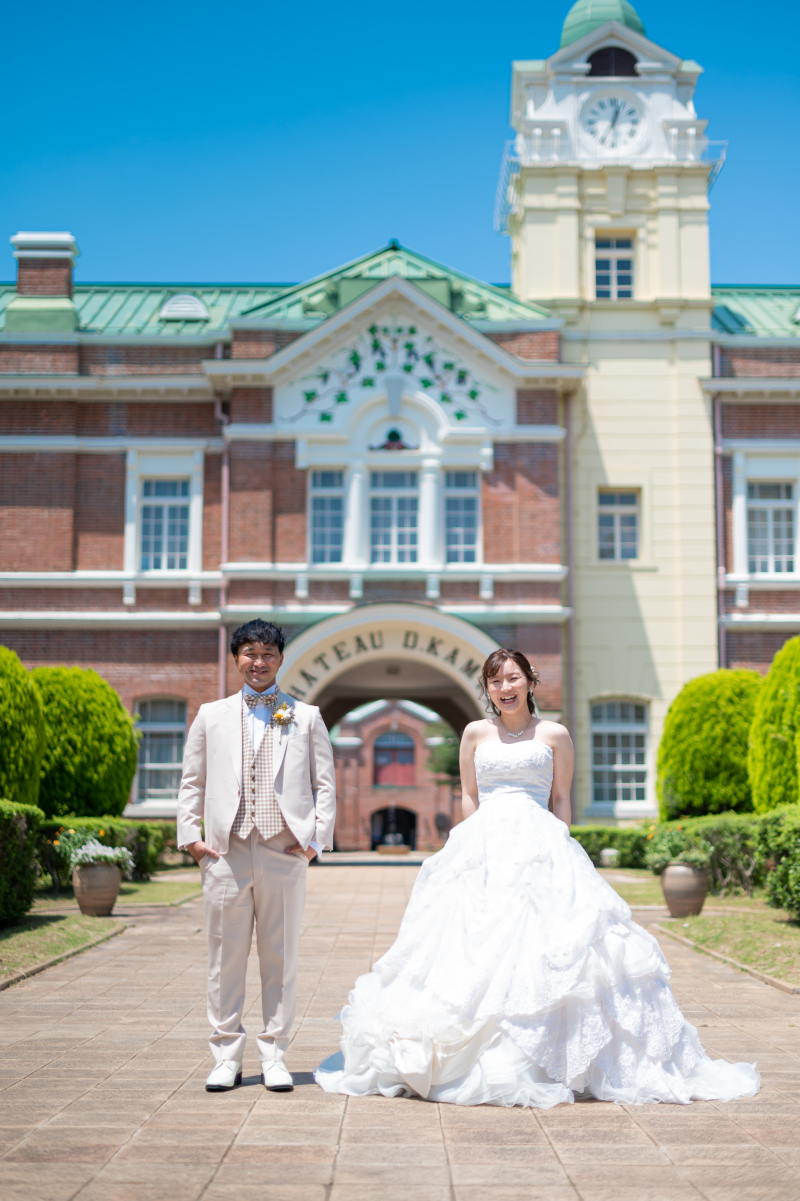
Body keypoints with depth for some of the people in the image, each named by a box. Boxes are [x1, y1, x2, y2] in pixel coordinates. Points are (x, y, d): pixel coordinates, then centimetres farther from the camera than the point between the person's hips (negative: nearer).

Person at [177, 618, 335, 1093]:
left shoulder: (306, 716, 9)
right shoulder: (211, 716, 12)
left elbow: (325, 783, 9)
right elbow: (192, 782, 14)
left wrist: (317, 839, -1)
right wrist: (190, 836, 4)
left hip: (284, 854, -1)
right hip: (227, 853, 1)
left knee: (281, 957, 4)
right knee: (226, 957, 4)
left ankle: (274, 1057, 14)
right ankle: (227, 1057, 14)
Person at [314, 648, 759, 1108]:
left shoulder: (555, 735, 9)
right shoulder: (476, 734, 13)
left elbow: (562, 799, 9)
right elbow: (469, 797, 14)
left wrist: (561, 846, 0)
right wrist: (472, 846, 3)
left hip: (540, 844, -1)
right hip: (483, 846, 2)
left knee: (545, 944, -12)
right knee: (475, 947, -7)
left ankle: (547, 1057, -8)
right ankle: (479, 1058, -3)